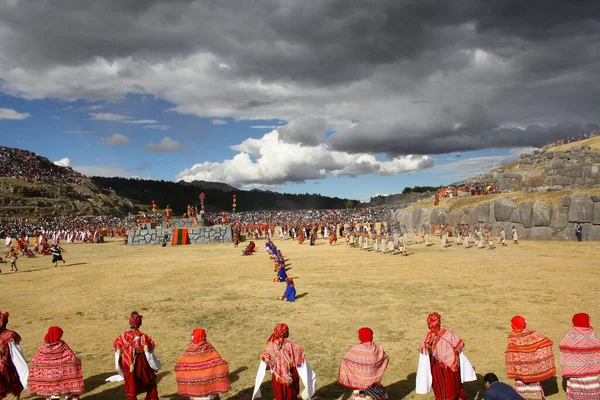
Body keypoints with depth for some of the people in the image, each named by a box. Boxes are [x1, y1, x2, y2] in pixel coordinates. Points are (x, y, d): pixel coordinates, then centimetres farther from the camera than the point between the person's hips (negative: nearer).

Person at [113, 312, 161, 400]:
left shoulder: (122, 337, -7)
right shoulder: (143, 337, -15)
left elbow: (118, 354, 2)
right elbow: (149, 354, -11)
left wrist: (120, 370, 18)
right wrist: (156, 366, 6)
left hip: (128, 368, 2)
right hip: (142, 366, -2)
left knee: (131, 391, 13)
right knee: (151, 386, 21)